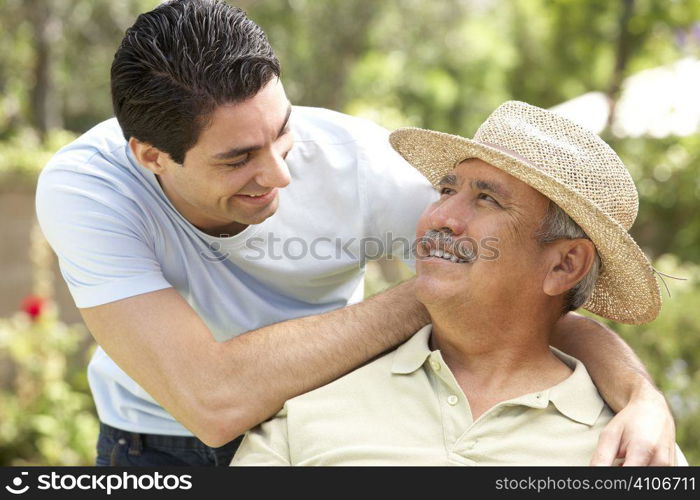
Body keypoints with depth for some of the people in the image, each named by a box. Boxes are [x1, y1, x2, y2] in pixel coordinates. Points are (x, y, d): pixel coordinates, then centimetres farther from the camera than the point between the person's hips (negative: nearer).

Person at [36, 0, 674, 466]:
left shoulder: (354, 159, -21)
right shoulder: (84, 188, -27)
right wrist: (429, 291, -32)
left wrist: (642, 395, -34)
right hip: (158, 444, -1)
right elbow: (213, 400, -37)